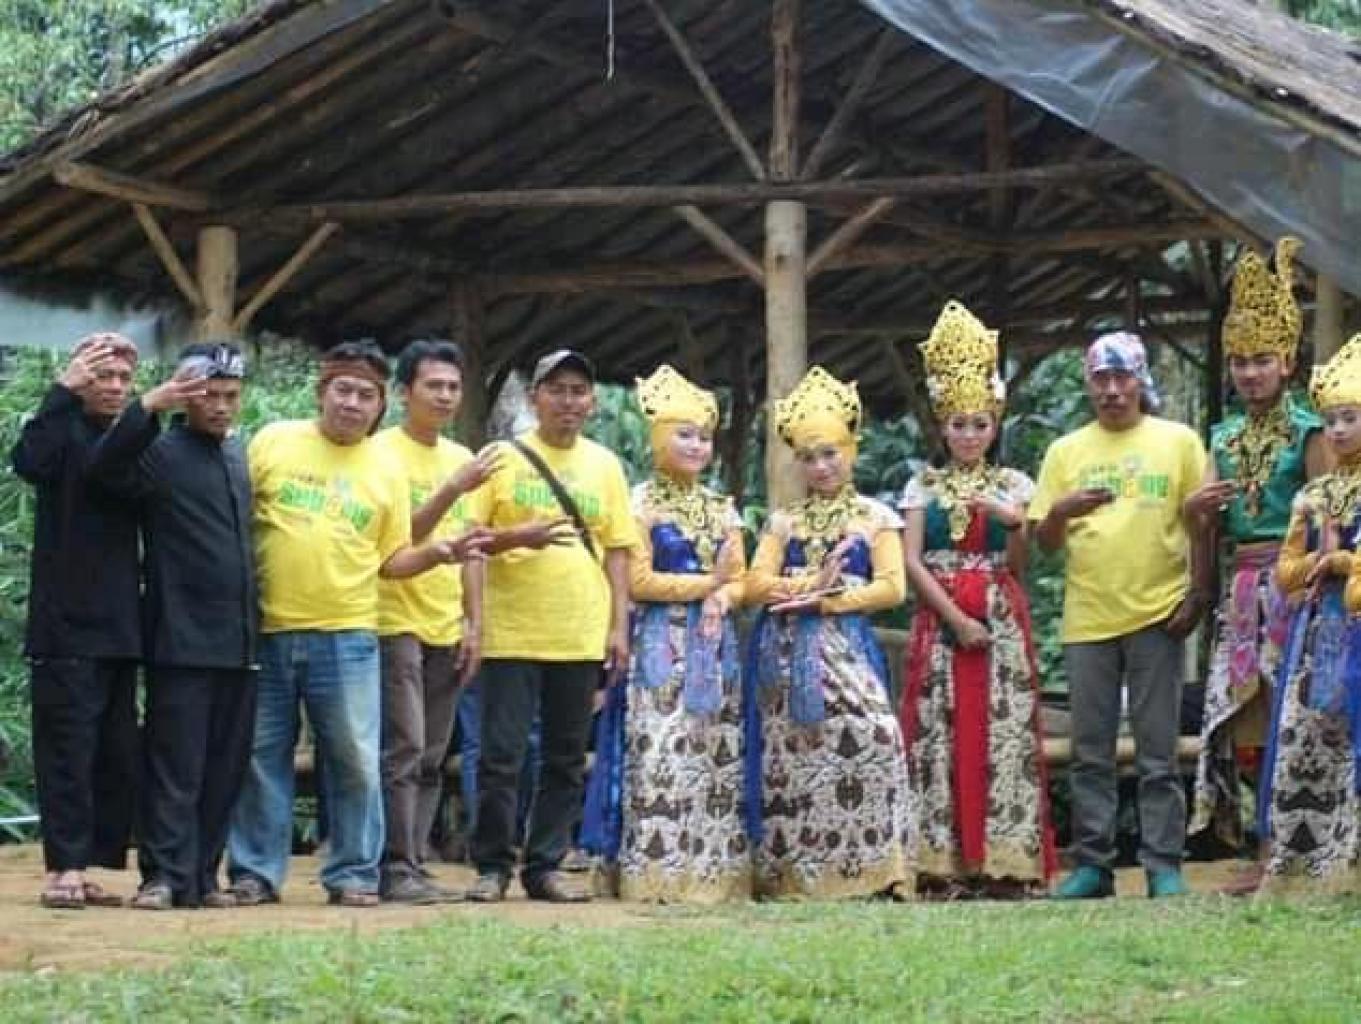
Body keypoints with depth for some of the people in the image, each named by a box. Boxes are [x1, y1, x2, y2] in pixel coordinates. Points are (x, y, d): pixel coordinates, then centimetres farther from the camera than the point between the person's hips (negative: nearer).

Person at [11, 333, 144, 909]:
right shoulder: (65, 431, -2)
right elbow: (27, 460, -23)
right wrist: (64, 389, -26)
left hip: (119, 626, 6)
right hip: (66, 625, -6)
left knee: (118, 754, 5)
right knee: (68, 749, -7)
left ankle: (85, 867, 10)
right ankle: (63, 868, -5)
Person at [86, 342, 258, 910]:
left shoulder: (241, 453, 16)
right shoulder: (162, 452, -4)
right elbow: (105, 465, -24)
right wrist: (148, 407, -35)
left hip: (238, 641, 6)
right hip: (182, 641, -6)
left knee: (225, 768, 7)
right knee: (176, 766, -6)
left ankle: (203, 877, 13)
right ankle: (165, 877, -4)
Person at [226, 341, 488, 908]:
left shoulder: (386, 472, 8)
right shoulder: (272, 442, 3)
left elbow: (390, 560, 11)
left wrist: (437, 552, -6)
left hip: (347, 637, 1)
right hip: (267, 630, -1)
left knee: (355, 760, 1)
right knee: (261, 756, 5)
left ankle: (353, 873, 10)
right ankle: (254, 871, 13)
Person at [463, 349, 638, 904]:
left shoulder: (605, 465, 11)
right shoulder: (503, 458, 1)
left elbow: (617, 549, 13)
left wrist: (619, 625, 5)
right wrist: (517, 536, -19)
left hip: (582, 638, 3)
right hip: (512, 634, -3)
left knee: (566, 760, 6)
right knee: (502, 756, -3)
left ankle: (545, 866, 14)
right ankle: (492, 865, 7)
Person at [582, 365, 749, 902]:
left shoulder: (721, 508, 16)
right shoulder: (641, 503, -1)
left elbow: (739, 580, 14)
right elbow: (638, 581, -9)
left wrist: (723, 598, -8)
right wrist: (706, 583, -6)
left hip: (713, 644, 6)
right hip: (660, 644, -6)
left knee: (718, 757, 1)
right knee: (660, 756, -12)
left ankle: (716, 867, 4)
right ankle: (655, 870, -11)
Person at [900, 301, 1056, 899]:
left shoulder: (1012, 485, 8)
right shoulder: (923, 487, 8)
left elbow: (1016, 566, 2)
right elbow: (912, 561, -1)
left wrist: (1015, 523, -18)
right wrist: (956, 617, -11)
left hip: (1000, 620, 0)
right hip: (941, 620, 0)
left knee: (1004, 730, -5)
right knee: (940, 733, -4)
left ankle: (1008, 859, -4)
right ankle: (944, 862, -3)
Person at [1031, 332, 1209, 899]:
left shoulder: (1179, 441, 4)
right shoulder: (1065, 450, 8)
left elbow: (1202, 525, 5)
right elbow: (1045, 542, 9)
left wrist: (1199, 594, -4)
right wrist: (1061, 510, -12)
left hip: (1156, 616, -2)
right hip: (1086, 619, 2)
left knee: (1158, 754, 0)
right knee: (1090, 753, 6)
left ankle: (1164, 865, 4)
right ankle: (1092, 863, 12)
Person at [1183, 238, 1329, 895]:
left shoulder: (1308, 432, -2)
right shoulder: (1224, 438, 15)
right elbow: (1210, 532, 16)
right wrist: (1196, 510, -6)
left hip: (1291, 585, -6)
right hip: (1242, 588, 6)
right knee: (1245, 721, 2)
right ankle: (1265, 853, 6)